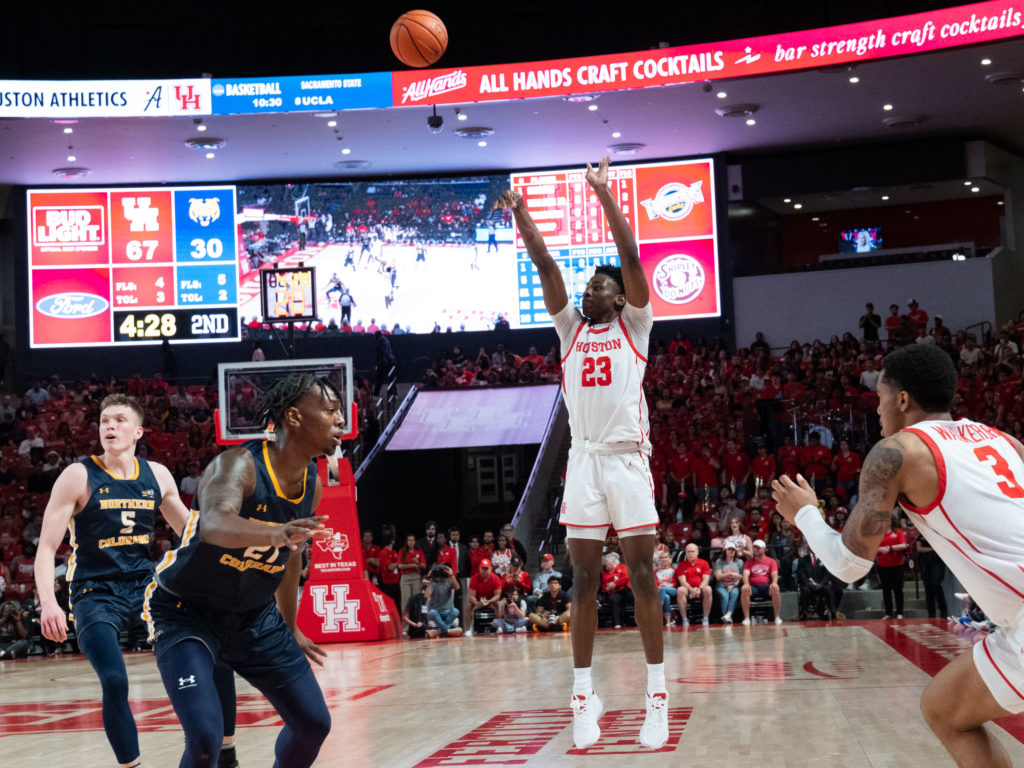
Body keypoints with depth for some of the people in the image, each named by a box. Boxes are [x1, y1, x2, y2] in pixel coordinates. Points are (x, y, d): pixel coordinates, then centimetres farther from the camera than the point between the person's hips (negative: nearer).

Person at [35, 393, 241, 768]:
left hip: (145, 584, 5)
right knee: (115, 682, -23)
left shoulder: (157, 476, 3)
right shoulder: (79, 477, -10)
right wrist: (48, 602, -26)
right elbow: (47, 547, -12)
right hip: (96, 594, -5)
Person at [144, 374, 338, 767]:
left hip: (254, 616, 7)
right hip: (185, 611, -7)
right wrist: (274, 533, -68)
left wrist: (290, 627, 23)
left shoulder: (312, 485, -3)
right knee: (205, 736, -24)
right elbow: (213, 525, -49)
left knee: (314, 723, 6)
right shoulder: (240, 464, -27)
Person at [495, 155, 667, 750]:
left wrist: (604, 192, -6)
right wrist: (520, 214, 2)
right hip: (584, 462, 3)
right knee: (585, 581, 3)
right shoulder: (571, 326, 17)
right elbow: (545, 267, 10)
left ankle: (658, 695, -1)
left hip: (629, 460, -3)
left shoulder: (634, 326, 8)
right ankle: (584, 696, 7)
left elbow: (631, 257, -2)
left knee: (643, 576, -4)